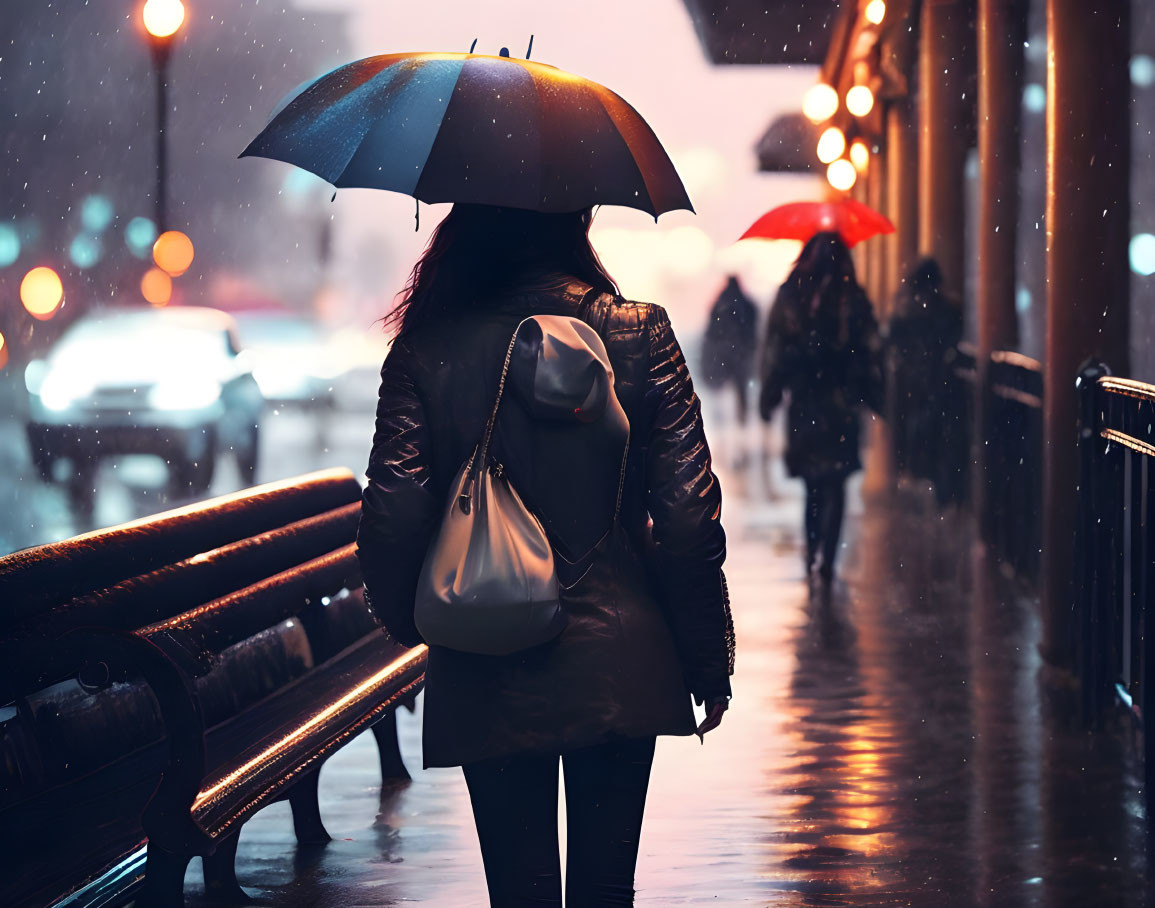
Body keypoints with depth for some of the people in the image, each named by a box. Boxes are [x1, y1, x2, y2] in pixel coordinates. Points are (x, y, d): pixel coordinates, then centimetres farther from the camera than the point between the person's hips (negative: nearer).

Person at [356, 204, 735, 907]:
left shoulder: (424, 353, -6)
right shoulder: (642, 335, -5)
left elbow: (392, 520, -9)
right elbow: (689, 514, -6)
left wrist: (412, 623, 11)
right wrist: (710, 662, 4)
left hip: (488, 682, 0)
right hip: (621, 664, 1)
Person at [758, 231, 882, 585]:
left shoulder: (789, 297, -1)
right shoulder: (852, 298, -5)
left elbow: (773, 350, 2)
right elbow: (869, 352, -2)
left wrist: (768, 396, 9)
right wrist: (874, 396, 7)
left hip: (803, 401, 2)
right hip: (841, 401, -2)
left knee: (813, 483, 17)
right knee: (834, 484, -1)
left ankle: (814, 554, 22)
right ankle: (825, 558, -16)